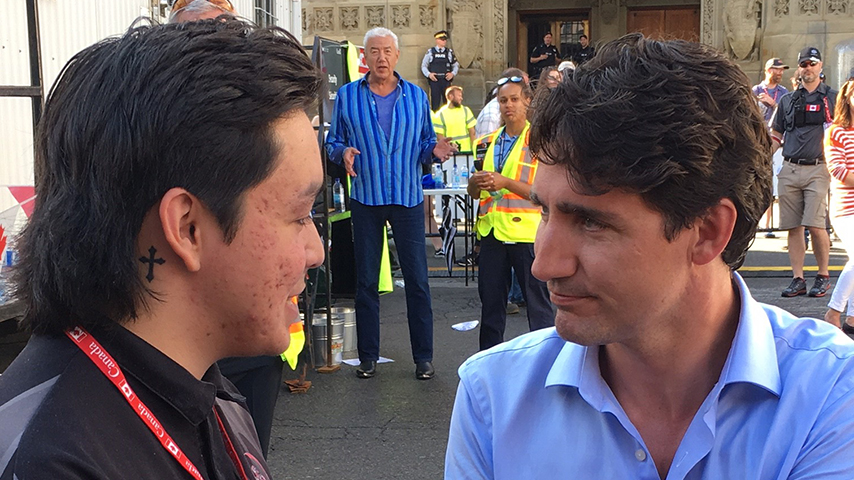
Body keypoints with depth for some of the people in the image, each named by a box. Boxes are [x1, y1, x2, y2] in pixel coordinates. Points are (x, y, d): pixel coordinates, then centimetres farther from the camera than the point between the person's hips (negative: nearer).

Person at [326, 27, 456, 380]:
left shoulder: (416, 96, 7)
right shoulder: (347, 96, 4)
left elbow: (424, 144, 11)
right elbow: (333, 141, 6)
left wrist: (434, 150, -11)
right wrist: (342, 152, -16)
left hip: (408, 196, 0)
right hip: (365, 198, 0)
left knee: (417, 279, 1)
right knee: (366, 280, 7)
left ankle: (423, 357, 12)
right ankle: (368, 356, 18)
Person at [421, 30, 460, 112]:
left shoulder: (449, 52, 8)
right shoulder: (430, 52, 4)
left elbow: (456, 65, 14)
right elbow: (424, 66, 9)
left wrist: (453, 73, -5)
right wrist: (429, 74, -8)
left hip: (446, 80, 2)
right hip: (434, 80, -1)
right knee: (435, 102, 0)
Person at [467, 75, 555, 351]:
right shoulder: (489, 142, 14)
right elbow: (473, 193, 17)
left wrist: (505, 182, -19)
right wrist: (476, 181, -6)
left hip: (526, 232, -5)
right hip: (492, 231, 6)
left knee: (537, 300, 0)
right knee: (490, 299, 12)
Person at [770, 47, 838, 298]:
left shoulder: (832, 98, 8)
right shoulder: (787, 100, 15)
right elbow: (776, 135, 19)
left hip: (817, 169, -3)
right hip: (789, 171, 3)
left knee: (815, 225, -11)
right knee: (793, 227, 3)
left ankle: (823, 276, 6)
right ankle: (798, 279, 10)